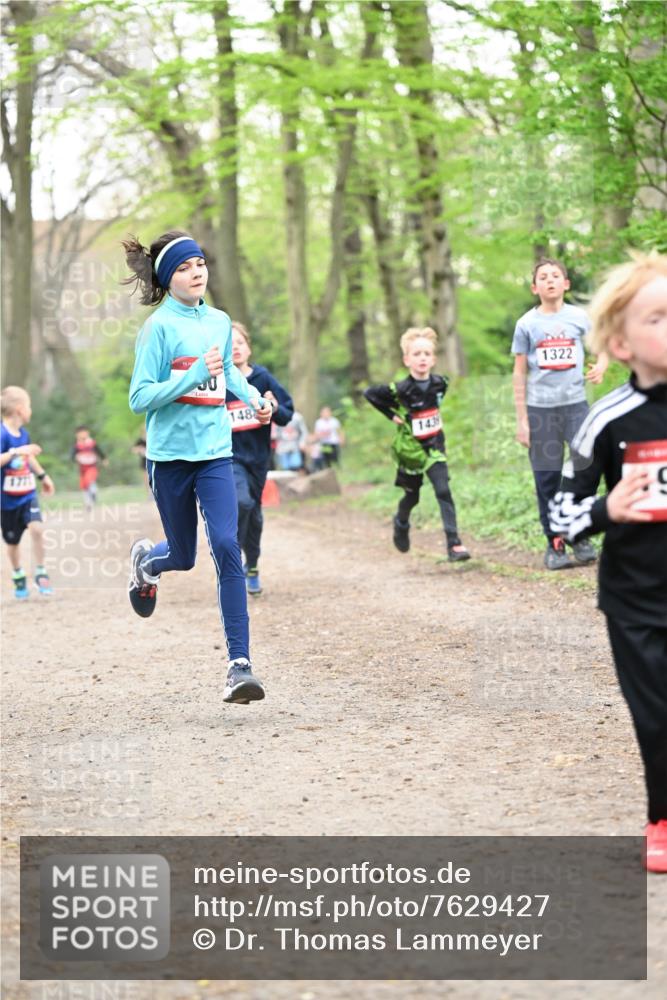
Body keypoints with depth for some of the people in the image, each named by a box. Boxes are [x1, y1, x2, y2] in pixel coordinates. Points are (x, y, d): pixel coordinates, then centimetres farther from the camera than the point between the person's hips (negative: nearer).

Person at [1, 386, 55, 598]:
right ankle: (18, 577, 32)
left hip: (28, 495, 4)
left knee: (36, 528, -18)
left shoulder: (23, 433, 3)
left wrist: (43, 476, 33)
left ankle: (40, 573, -4)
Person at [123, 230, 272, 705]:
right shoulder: (159, 327, -10)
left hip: (215, 452, 3)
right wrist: (196, 375, -24)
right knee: (184, 555, 10)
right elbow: (140, 398, -15)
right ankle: (146, 560, 50)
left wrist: (253, 396, 11)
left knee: (227, 546, -14)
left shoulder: (220, 322, 7)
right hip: (170, 454, -3)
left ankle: (240, 665, -15)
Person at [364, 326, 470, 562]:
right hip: (409, 447, -2)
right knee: (412, 495, 14)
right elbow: (369, 393, -10)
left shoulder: (439, 383, -7)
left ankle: (454, 543, -16)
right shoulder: (401, 389, -19)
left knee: (443, 490, -13)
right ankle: (401, 523, 48)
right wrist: (392, 415, -10)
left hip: (434, 445, 2)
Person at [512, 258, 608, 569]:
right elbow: (519, 373, 5)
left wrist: (601, 366, -9)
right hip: (540, 408, -1)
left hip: (575, 403, 1)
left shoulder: (579, 317, 5)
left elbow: (602, 347, 16)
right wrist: (521, 419, 1)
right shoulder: (527, 324, 3)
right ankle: (554, 544, 9)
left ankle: (581, 538, 8)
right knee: (547, 478, 1)